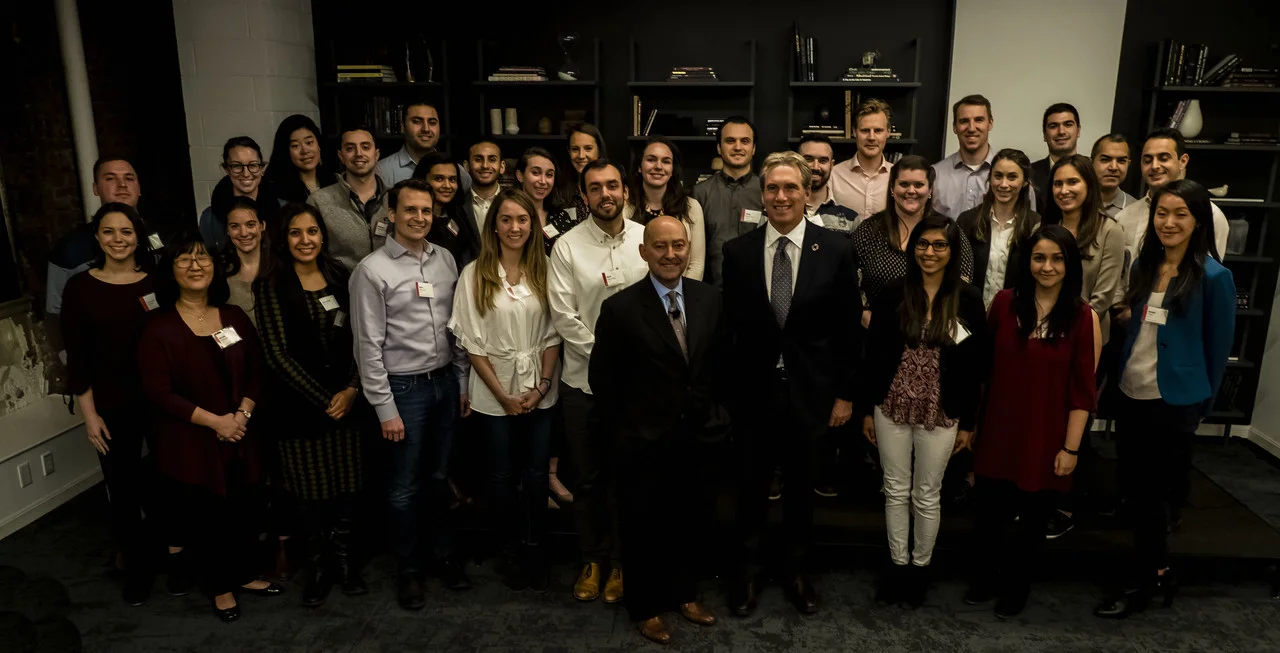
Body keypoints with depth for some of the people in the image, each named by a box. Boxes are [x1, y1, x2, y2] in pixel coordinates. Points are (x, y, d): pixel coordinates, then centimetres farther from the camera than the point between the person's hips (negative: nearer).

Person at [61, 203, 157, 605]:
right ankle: (136, 567, 28)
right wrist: (89, 414, -4)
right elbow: (77, 358, -2)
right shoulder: (80, 288, -3)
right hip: (113, 407, -1)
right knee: (124, 487, 9)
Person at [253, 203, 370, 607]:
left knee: (346, 488, 9)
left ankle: (345, 563, 26)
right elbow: (278, 354, -10)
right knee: (310, 492, 7)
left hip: (347, 401, 3)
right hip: (299, 404, -3)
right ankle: (317, 568, 24)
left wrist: (352, 388, -7)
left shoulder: (340, 277, 6)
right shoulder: (271, 286, -5)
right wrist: (323, 400, -11)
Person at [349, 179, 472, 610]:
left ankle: (444, 554, 35)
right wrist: (385, 408, -12)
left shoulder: (446, 260, 3)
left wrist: (463, 383, 8)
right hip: (403, 387, -4)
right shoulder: (372, 270, -12)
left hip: (445, 381, 5)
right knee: (405, 485, 9)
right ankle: (407, 568, 27)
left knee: (440, 477, 18)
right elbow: (368, 345, -12)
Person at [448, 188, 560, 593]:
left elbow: (552, 335, 1)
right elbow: (471, 342, -5)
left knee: (537, 474, 7)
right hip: (494, 393, -1)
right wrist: (502, 394, -9)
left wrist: (542, 386, -9)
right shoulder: (475, 274, -6)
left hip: (539, 391, 1)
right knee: (502, 475, 11)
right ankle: (511, 550, 30)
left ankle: (535, 551, 25)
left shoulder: (543, 271, 0)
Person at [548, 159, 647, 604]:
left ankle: (619, 560, 29)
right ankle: (592, 558, 31)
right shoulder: (567, 246, -4)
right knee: (587, 477, 12)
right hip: (583, 379, 0)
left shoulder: (647, 240, -1)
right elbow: (563, 315, -8)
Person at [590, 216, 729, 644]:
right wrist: (620, 429, -5)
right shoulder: (620, 308, -13)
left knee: (694, 522, 19)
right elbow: (603, 377, -7)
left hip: (701, 436, 4)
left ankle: (683, 594, 42)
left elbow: (720, 362, 8)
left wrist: (714, 411, 7)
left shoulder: (710, 300, -1)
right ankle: (645, 607, 35)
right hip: (645, 442, -3)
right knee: (644, 527, 13)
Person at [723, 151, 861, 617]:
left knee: (802, 486, 16)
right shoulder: (737, 251, -4)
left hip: (810, 392, 0)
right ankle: (746, 571, 35)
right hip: (754, 391, 0)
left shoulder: (836, 250, -6)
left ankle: (796, 571, 38)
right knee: (751, 486, 14)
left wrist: (845, 394, -2)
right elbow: (728, 327, -1)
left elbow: (848, 328, -2)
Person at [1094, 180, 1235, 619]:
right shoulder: (1143, 266, 3)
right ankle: (1159, 570, 32)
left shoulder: (1214, 277, -12)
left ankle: (1146, 582, 20)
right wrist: (1117, 379, 11)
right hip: (1131, 395, 6)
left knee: (1151, 491, 3)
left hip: (1174, 402, -6)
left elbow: (1219, 347, -4)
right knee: (1134, 484, 14)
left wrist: (1201, 403, 3)